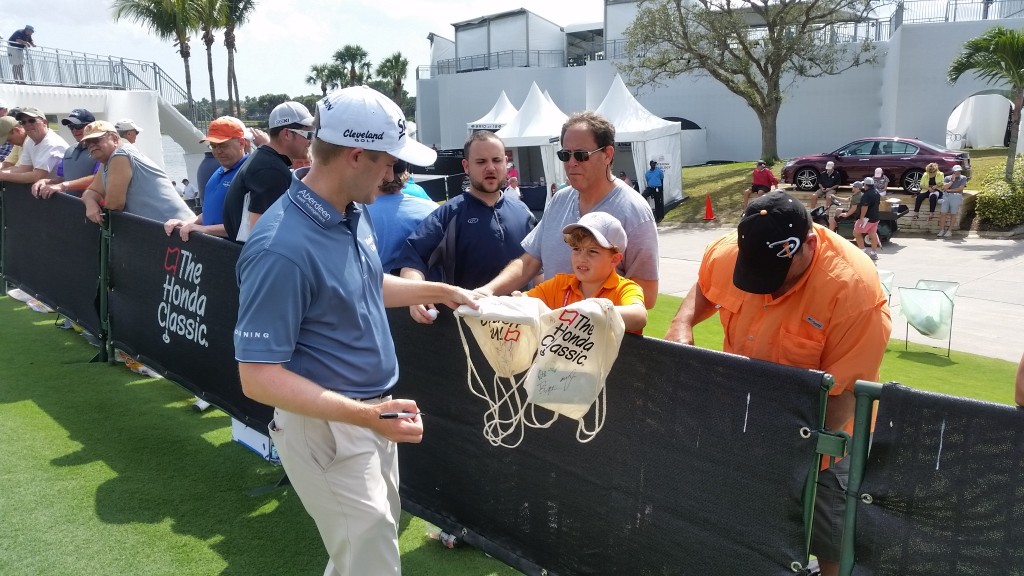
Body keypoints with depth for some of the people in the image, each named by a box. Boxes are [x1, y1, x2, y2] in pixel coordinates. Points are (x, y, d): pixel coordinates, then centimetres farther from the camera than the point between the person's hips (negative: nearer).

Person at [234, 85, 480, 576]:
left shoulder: (354, 213, 0)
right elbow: (258, 377, -27)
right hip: (326, 429, -9)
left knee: (379, 534, 27)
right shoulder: (282, 249, -29)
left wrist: (440, 291, 15)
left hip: (372, 415, 9)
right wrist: (362, 415, -35)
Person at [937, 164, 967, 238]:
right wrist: (952, 181, -2)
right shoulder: (948, 178, 18)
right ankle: (942, 230, -9)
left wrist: (950, 190, 2)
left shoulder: (963, 178, 14)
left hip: (957, 196, -1)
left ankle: (949, 231, -12)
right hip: (946, 195, 2)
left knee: (953, 213, -13)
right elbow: (944, 187, 3)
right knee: (943, 213, -12)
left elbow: (960, 188, 1)